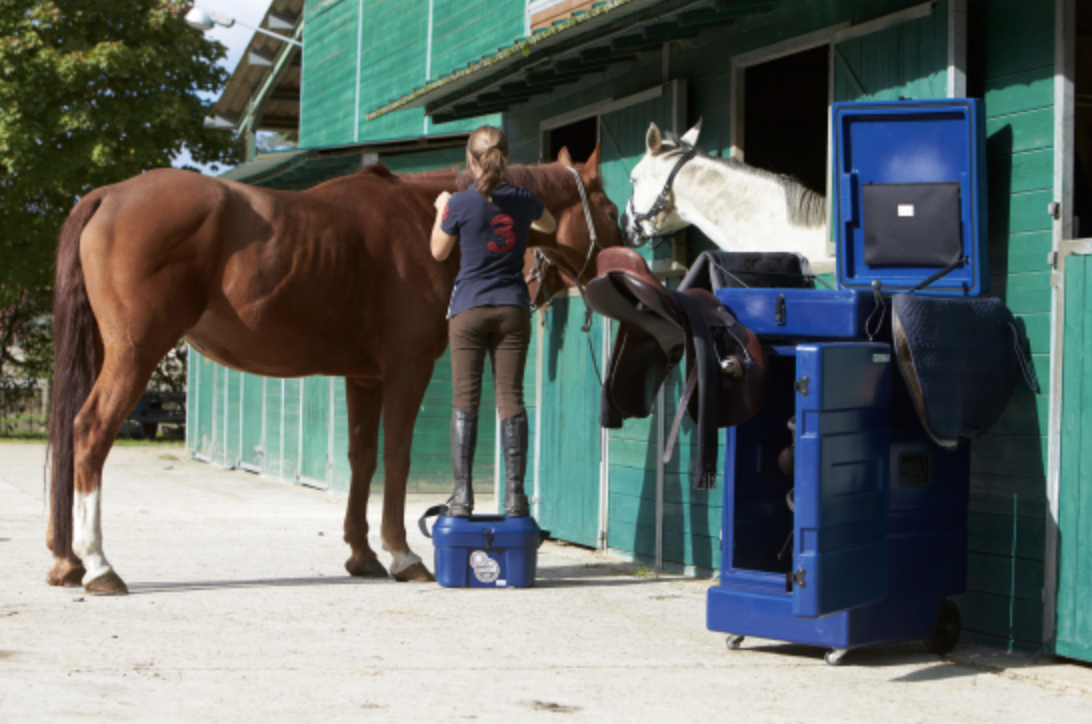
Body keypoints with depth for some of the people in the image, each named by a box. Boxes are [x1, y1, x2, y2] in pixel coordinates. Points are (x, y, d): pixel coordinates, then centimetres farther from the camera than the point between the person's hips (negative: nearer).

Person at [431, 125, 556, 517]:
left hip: (469, 308, -2)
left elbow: (439, 252, 7)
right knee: (511, 398, 2)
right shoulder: (524, 201, 2)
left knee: (465, 400, 1)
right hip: (512, 308, 2)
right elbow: (550, 226, 25)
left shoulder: (460, 203, -8)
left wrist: (441, 210, 19)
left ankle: (462, 495, -2)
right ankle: (515, 493, 0)